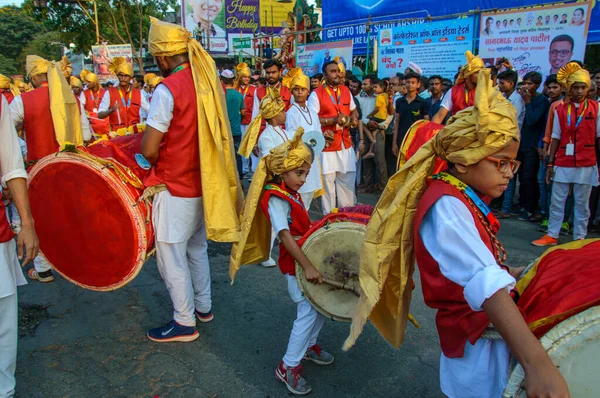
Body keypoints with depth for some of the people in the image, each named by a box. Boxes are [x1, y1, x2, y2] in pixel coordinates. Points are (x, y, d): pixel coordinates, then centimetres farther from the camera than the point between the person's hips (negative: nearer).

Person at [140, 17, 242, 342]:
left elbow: (149, 150, -20)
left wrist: (159, 165, 2)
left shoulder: (168, 89, -18)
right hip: (205, 182, 8)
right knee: (196, 248, 21)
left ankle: (184, 322, 18)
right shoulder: (210, 81, 3)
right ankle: (204, 306, 34)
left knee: (171, 255, 6)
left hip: (175, 187, -7)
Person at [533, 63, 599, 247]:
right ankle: (552, 235, 16)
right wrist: (550, 163, 3)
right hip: (563, 163, 1)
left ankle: (579, 238, 18)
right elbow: (556, 138, 6)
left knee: (582, 203, 7)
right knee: (556, 201, 6)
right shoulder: (560, 109, 4)